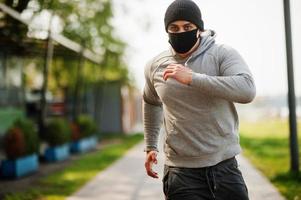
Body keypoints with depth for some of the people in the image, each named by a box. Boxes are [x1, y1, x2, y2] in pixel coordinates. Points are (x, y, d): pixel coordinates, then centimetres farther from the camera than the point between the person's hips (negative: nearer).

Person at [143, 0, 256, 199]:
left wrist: (192, 79, -27)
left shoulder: (223, 54, -6)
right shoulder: (155, 66, 5)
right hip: (181, 172, 1)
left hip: (224, 166, -1)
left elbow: (247, 90, -24)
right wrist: (150, 146, 25)